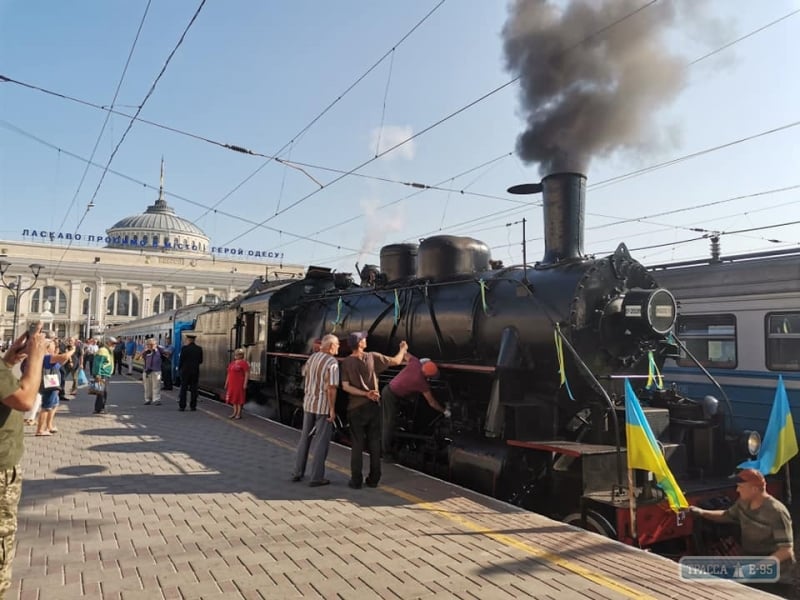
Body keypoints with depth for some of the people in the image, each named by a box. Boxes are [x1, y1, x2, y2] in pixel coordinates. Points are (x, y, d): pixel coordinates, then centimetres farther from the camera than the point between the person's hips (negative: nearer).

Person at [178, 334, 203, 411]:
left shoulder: (184, 348, -10)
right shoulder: (199, 349, 0)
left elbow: (181, 360, -7)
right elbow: (200, 361, 4)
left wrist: (179, 369, 7)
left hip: (185, 371, -3)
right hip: (195, 371, 3)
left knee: (183, 389, 4)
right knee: (194, 389, 6)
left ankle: (182, 406, 5)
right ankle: (193, 406, 7)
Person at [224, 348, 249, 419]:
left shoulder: (243, 363, -9)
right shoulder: (232, 363, 14)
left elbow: (246, 374, -12)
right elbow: (229, 373, 19)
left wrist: (245, 384, -17)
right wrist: (226, 383, 17)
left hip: (239, 383, -7)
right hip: (232, 383, 8)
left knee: (239, 397, -2)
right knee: (233, 397, 12)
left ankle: (239, 413, 4)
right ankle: (235, 412, 21)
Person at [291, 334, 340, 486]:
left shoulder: (312, 357, 4)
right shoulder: (332, 363, -17)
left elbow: (304, 374, 18)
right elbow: (331, 388, -21)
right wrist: (332, 409, -16)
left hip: (308, 403, 7)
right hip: (323, 406, -7)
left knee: (305, 437, 17)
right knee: (321, 441, 2)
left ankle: (298, 472, 24)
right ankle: (316, 477, 6)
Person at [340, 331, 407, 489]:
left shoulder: (346, 362, -7)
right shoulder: (373, 357, -6)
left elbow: (345, 386, -13)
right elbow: (396, 361, 2)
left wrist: (365, 393, -11)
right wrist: (403, 349, 20)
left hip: (356, 408, -1)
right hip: (373, 406, 1)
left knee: (357, 444, 6)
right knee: (374, 443, 10)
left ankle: (356, 480, 8)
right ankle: (373, 479, 17)